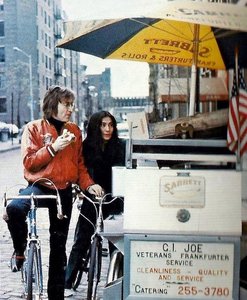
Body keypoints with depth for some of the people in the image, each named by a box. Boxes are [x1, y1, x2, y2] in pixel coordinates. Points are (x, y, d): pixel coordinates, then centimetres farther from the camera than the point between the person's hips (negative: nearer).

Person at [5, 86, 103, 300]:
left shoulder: (74, 131, 8)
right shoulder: (34, 128, -2)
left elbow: (79, 163, 12)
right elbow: (29, 162, -9)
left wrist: (88, 184, -4)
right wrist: (53, 147, -20)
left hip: (64, 191, 3)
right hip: (39, 186, -3)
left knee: (59, 246, 8)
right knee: (14, 208, -35)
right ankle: (20, 251, -7)